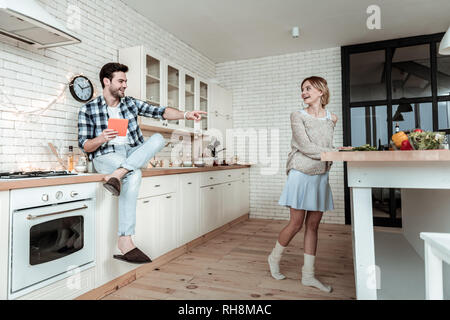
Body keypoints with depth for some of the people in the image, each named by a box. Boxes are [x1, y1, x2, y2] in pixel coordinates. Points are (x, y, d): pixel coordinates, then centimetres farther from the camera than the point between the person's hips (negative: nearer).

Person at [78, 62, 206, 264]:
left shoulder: (131, 103, 15)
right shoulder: (88, 110, 5)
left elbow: (160, 112, 6)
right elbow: (84, 146, 2)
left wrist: (185, 115, -11)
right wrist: (101, 139, -20)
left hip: (133, 152, 4)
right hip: (105, 156, -4)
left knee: (158, 138, -27)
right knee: (134, 175, -36)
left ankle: (117, 175, -38)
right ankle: (125, 240, -36)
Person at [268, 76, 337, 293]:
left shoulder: (331, 118, 11)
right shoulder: (298, 116, -3)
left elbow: (327, 146, 16)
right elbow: (304, 146, -14)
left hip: (320, 176, 5)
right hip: (301, 175, -4)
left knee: (313, 226, 8)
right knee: (296, 224, -1)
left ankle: (308, 275, 18)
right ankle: (274, 258, 24)